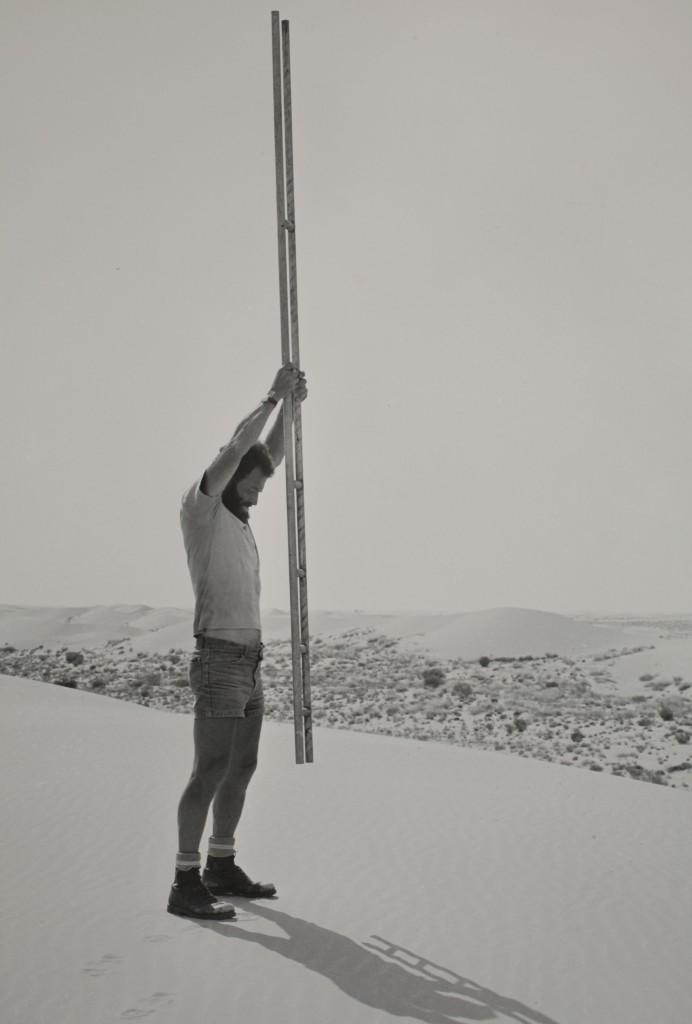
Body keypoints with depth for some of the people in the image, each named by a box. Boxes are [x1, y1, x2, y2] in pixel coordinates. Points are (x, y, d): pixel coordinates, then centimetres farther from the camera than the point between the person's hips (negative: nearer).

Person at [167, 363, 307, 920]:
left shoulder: (236, 515, 16)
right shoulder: (199, 508, -8)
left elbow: (272, 456, 15)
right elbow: (236, 449, -20)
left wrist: (291, 406, 4)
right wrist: (272, 397, -12)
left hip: (250, 661, 9)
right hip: (219, 660, -9)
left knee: (241, 768, 13)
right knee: (212, 772, -9)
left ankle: (222, 867, 23)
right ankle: (186, 884, -5)